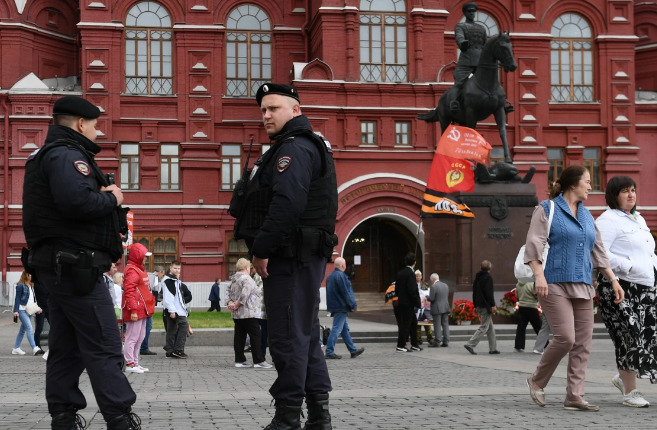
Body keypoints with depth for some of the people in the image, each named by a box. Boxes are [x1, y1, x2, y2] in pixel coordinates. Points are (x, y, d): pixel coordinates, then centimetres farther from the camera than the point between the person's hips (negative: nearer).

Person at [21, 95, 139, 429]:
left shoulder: (47, 155, 21)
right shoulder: (68, 154, -13)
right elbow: (76, 201, -29)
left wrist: (102, 195, 6)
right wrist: (112, 199, -12)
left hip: (54, 265, 11)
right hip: (76, 266, -11)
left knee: (66, 347, 12)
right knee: (104, 346, -9)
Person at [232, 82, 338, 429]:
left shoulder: (294, 148, -11)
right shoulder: (306, 146, 23)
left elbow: (287, 204, -24)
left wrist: (262, 250, -19)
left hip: (291, 256, -11)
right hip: (303, 256, 11)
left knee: (288, 335, -8)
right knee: (306, 333, 13)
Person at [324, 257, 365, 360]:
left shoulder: (330, 276, 15)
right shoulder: (340, 276, -16)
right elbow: (346, 292, -18)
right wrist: (353, 305, -10)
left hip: (334, 307, 10)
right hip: (341, 307, -10)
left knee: (345, 329, 14)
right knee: (336, 329, -8)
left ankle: (353, 350, 21)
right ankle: (329, 352, -9)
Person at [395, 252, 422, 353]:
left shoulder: (400, 273, 10)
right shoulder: (410, 273, -17)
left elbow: (396, 289, 14)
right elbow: (412, 290, -22)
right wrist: (417, 303, -15)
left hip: (401, 303, 9)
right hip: (408, 304, -9)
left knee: (413, 323, 17)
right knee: (405, 325, -3)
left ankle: (414, 345, 23)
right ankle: (400, 346, 0)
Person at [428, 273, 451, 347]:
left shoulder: (433, 286, -14)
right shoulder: (445, 285, 9)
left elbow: (431, 298, -16)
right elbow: (447, 296, 14)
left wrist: (427, 298, 4)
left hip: (437, 308, -6)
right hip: (446, 307, 6)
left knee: (437, 325, -2)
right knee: (445, 324, 8)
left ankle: (437, 341, 0)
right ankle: (446, 341, 8)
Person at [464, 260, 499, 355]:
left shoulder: (477, 277, 14)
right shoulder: (488, 277, -11)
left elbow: (474, 291, 17)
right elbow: (489, 292, -18)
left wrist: (475, 305, 21)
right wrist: (493, 305, -17)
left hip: (479, 305, 9)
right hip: (486, 306, -9)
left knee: (490, 327, 14)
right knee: (484, 327, -7)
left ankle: (493, 348, 15)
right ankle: (470, 344, -15)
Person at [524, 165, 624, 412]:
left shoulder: (586, 216, 19)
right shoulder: (547, 209, -1)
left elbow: (598, 252, 21)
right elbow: (534, 244, -9)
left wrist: (614, 280, 14)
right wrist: (539, 276, -21)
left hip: (582, 287, 7)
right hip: (554, 285, -7)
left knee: (583, 343, 1)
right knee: (566, 338, -15)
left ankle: (574, 396, 5)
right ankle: (537, 381, 6)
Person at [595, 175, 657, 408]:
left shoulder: (638, 219, 21)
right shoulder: (608, 220, -8)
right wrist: (628, 266, -22)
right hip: (620, 286, -9)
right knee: (629, 337, -6)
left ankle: (623, 378, 23)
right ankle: (630, 393, 4)